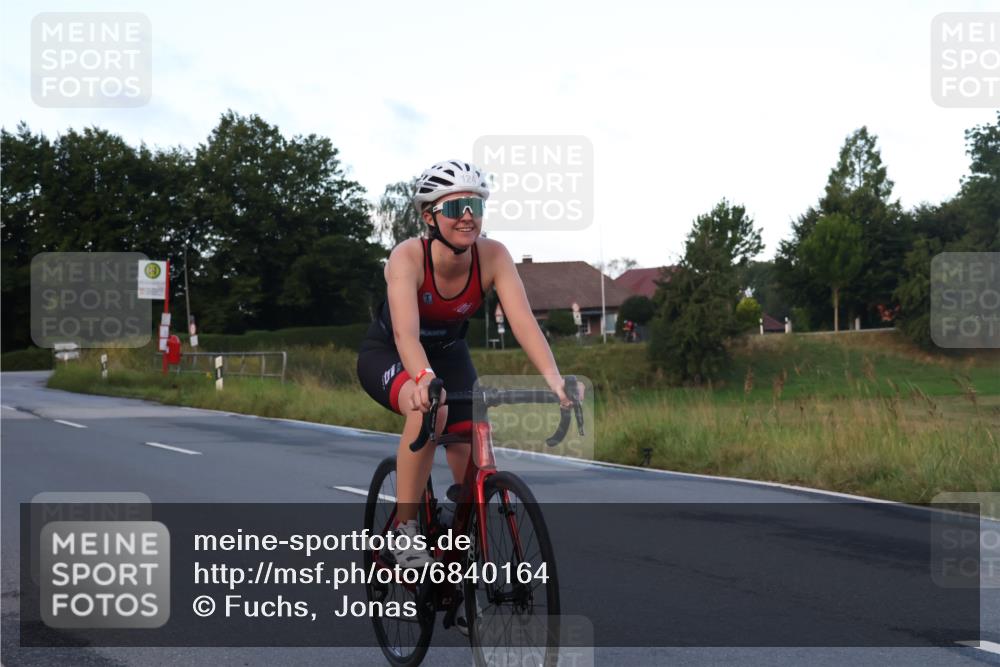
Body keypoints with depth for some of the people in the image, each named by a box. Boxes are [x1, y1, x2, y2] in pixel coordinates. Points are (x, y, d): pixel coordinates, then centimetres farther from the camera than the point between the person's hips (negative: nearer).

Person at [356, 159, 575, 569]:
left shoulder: (493, 256, -23)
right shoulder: (408, 257, -31)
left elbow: (522, 319, -34)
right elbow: (405, 331, -46)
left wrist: (553, 377, -50)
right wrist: (423, 378, -65)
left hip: (449, 356, 4)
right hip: (388, 356, -3)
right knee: (431, 408, -38)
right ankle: (404, 528, -24)